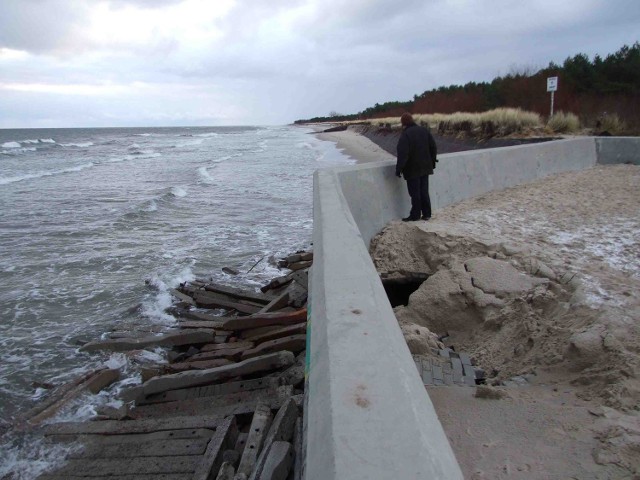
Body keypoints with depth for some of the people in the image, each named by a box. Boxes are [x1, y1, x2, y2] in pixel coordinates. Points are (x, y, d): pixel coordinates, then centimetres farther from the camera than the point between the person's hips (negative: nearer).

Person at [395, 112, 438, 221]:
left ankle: (415, 215, 7)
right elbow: (433, 147, 9)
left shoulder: (405, 135, -17)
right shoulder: (424, 130, 5)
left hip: (412, 169, -6)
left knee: (415, 193, 1)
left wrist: (399, 169, -14)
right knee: (424, 191, 12)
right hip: (425, 167, 7)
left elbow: (402, 154, -21)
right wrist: (432, 161, 18)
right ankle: (426, 214, 16)